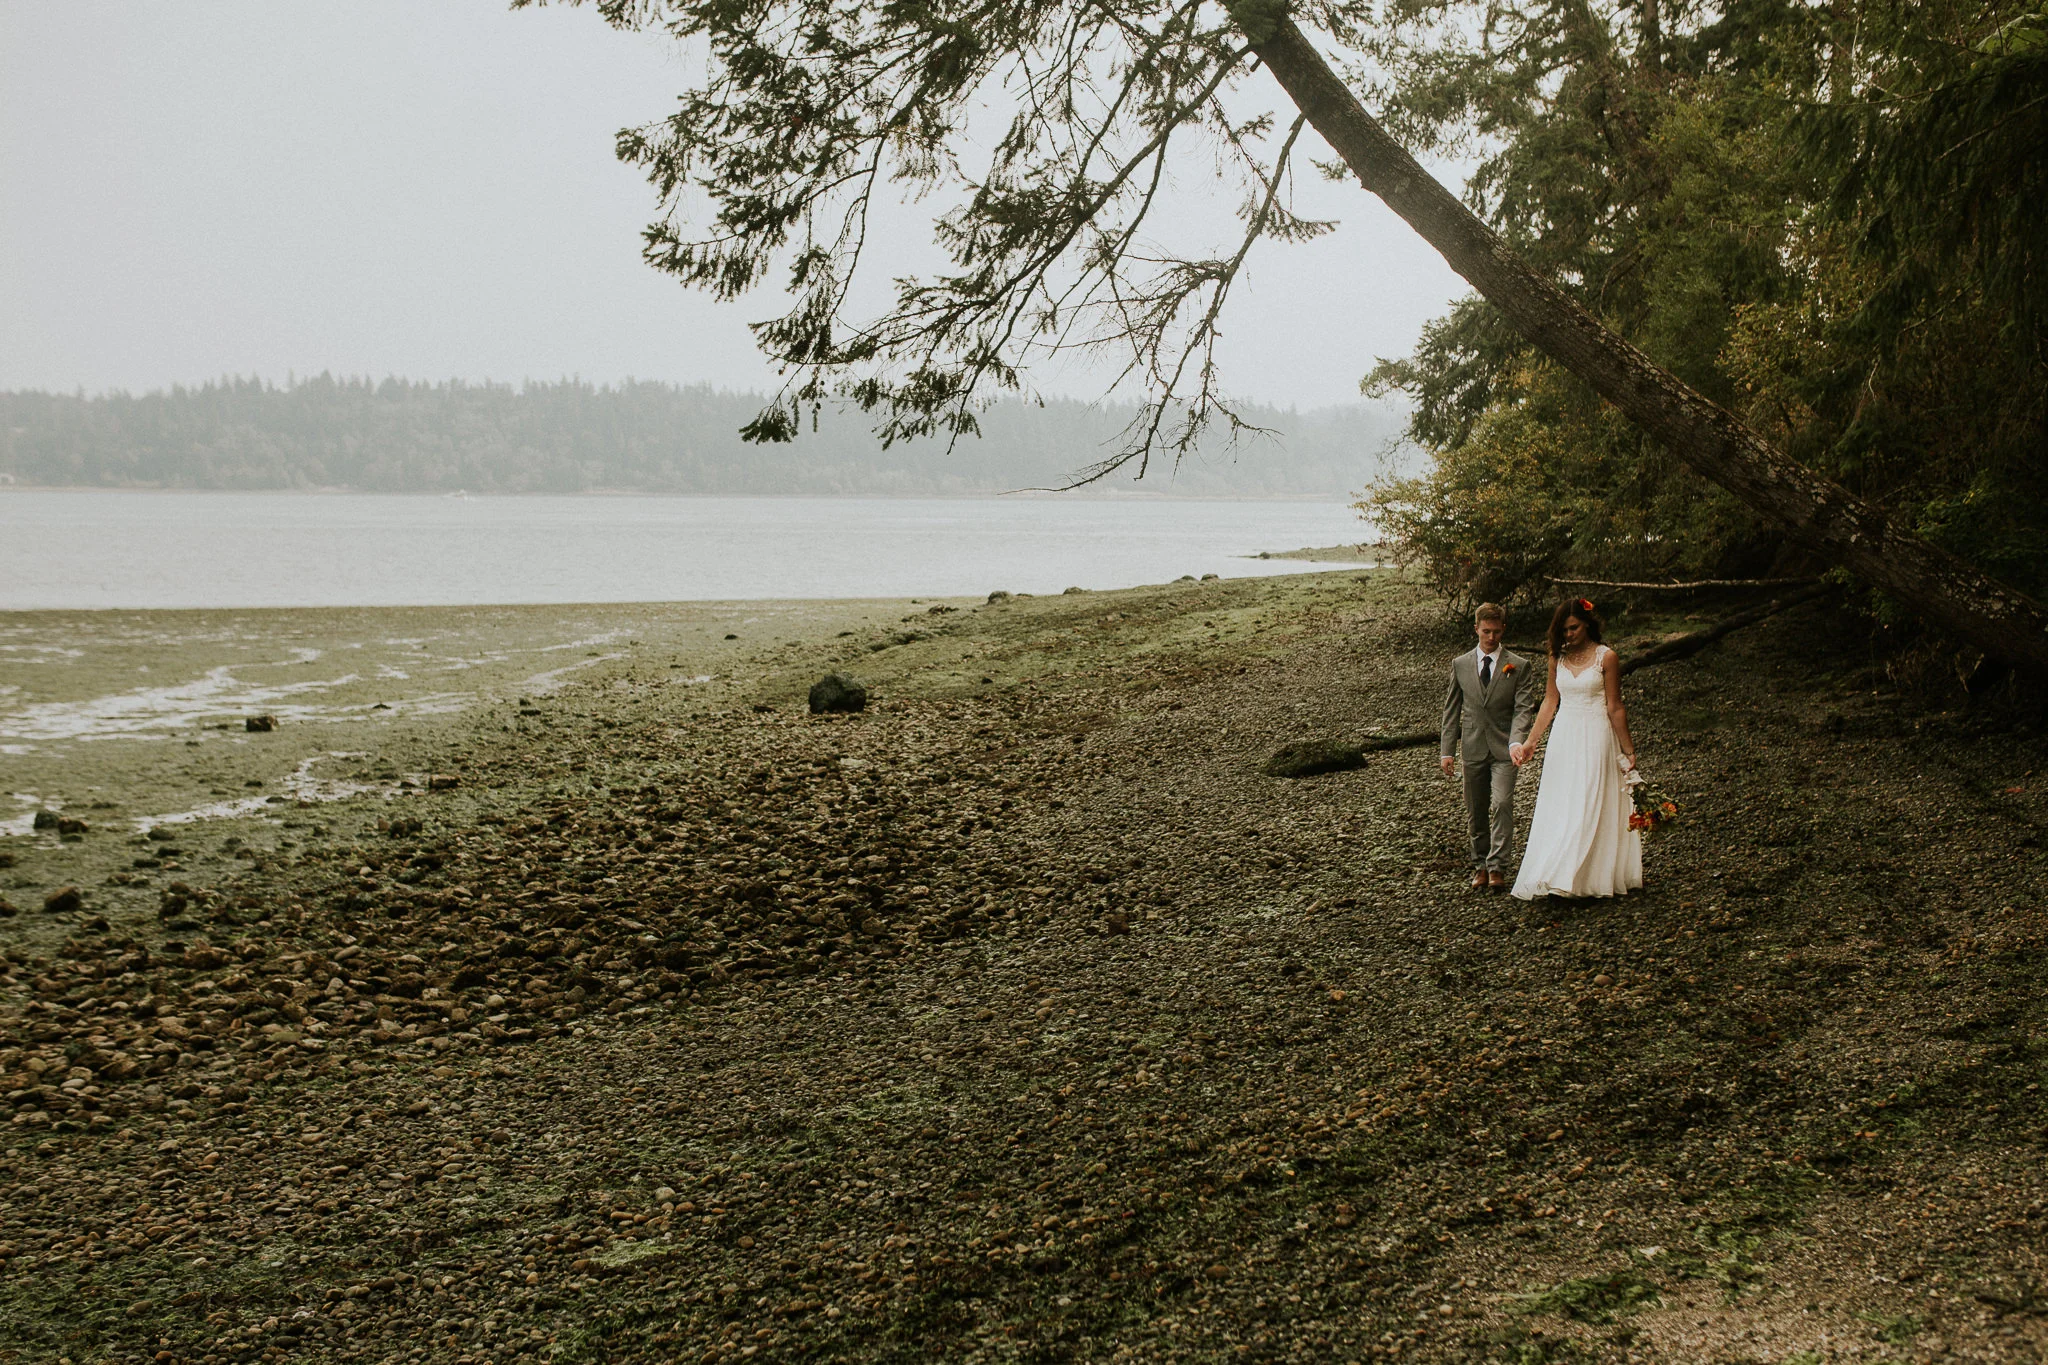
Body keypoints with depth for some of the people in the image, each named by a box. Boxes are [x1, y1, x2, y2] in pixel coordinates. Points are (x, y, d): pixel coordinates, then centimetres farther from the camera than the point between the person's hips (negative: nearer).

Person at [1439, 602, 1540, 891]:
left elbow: (1523, 708, -7)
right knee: (1475, 811, 9)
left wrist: (1516, 741, -24)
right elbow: (1451, 709, 9)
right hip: (1473, 748, 3)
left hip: (1503, 748, -2)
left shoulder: (1519, 666, 0)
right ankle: (1480, 865, 22)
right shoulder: (1460, 665, 7)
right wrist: (1447, 749, 4)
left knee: (1502, 804, -15)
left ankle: (1497, 867, -10)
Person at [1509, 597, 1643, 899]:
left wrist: (1628, 750, -1)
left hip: (1595, 738, -5)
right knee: (1557, 808, 3)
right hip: (1563, 737, 5)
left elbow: (1615, 708, -4)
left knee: (1588, 808, -5)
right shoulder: (1558, 658, 7)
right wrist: (1529, 743, 8)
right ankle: (1547, 879, 5)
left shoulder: (1606, 657, -6)